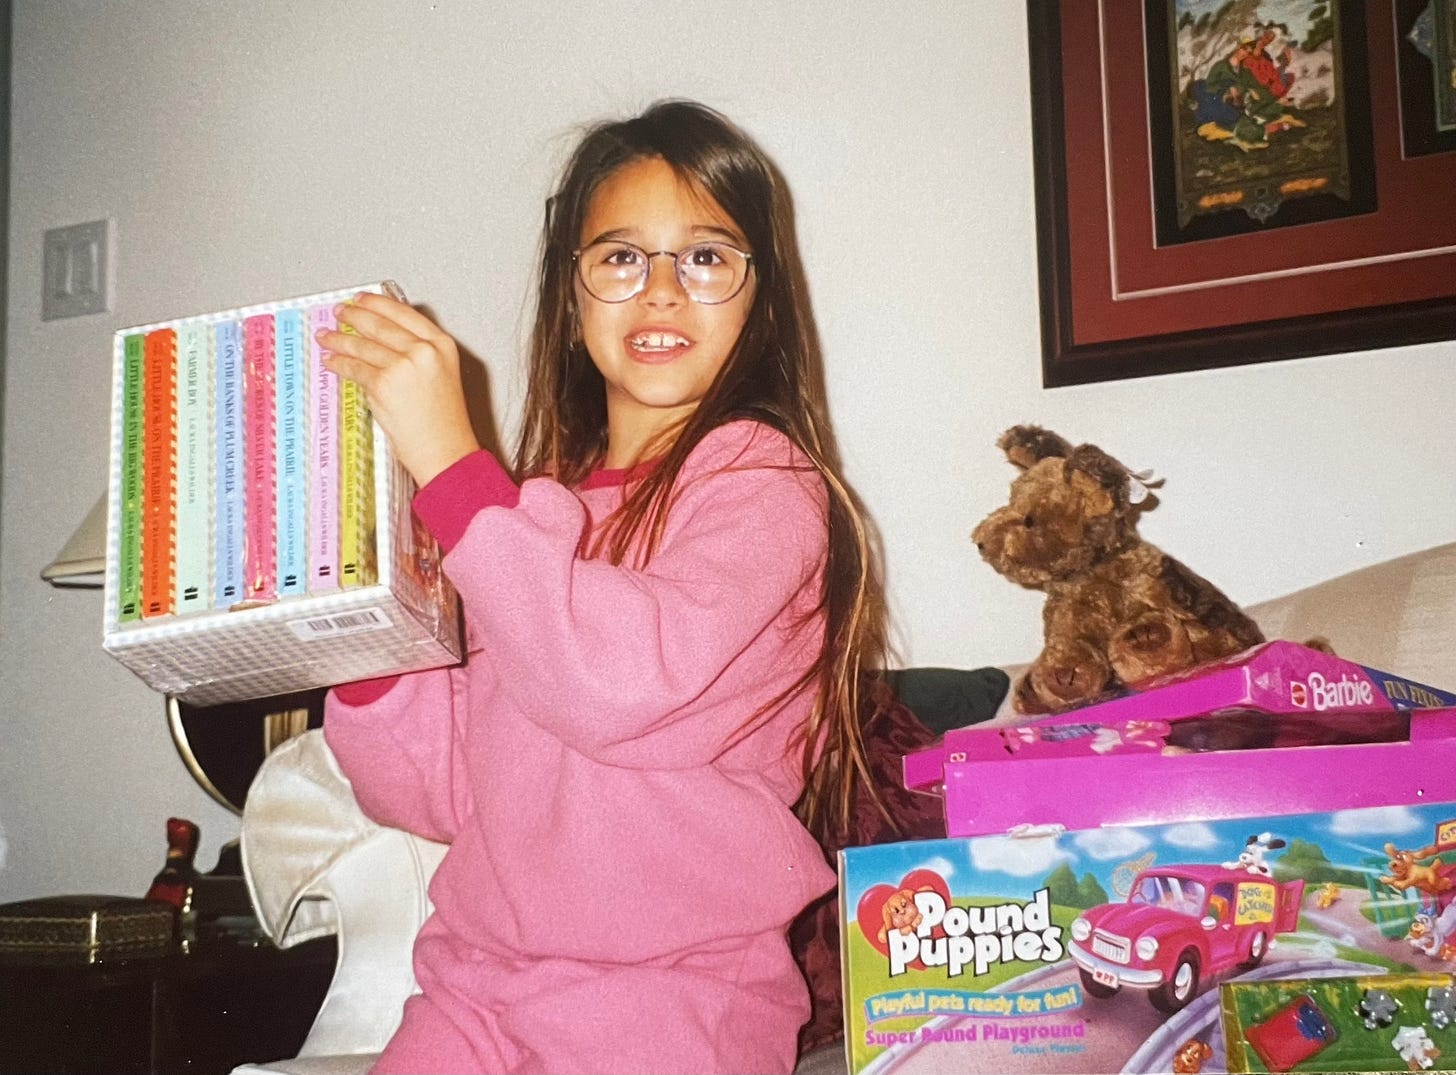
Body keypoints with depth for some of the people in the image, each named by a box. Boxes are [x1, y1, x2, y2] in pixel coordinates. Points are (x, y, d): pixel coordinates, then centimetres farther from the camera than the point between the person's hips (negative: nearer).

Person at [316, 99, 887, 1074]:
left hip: (673, 988, -4)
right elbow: (446, 793, 11)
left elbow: (622, 681, -25)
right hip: (480, 977, 5)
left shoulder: (756, 480, -5)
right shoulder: (535, 508, 13)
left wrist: (449, 461, -21)